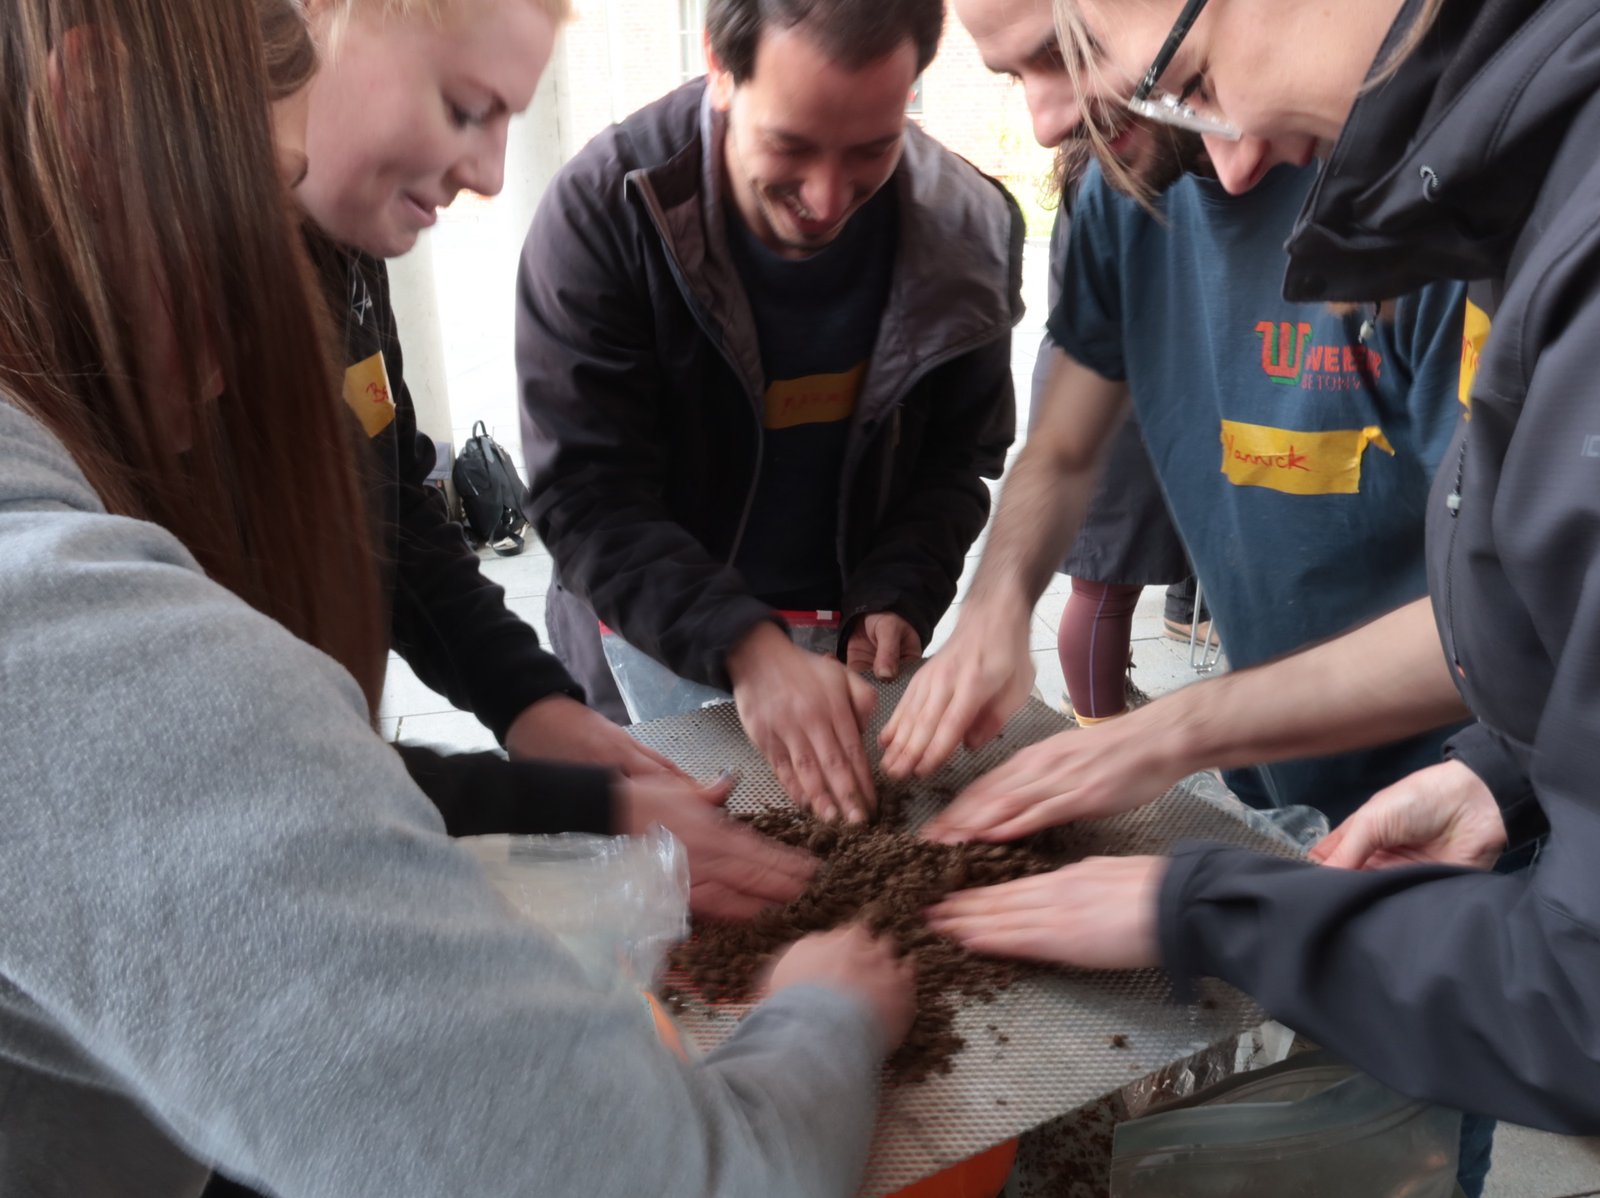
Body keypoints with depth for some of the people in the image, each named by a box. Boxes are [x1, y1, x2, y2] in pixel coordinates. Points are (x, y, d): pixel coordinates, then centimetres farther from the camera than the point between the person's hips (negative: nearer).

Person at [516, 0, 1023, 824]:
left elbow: (959, 457, -2)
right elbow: (586, 495, -24)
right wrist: (744, 648, -37)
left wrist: (894, 603, -18)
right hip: (650, 650, -2)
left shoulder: (970, 228, -13)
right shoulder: (601, 212, -23)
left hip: (856, 650, 3)